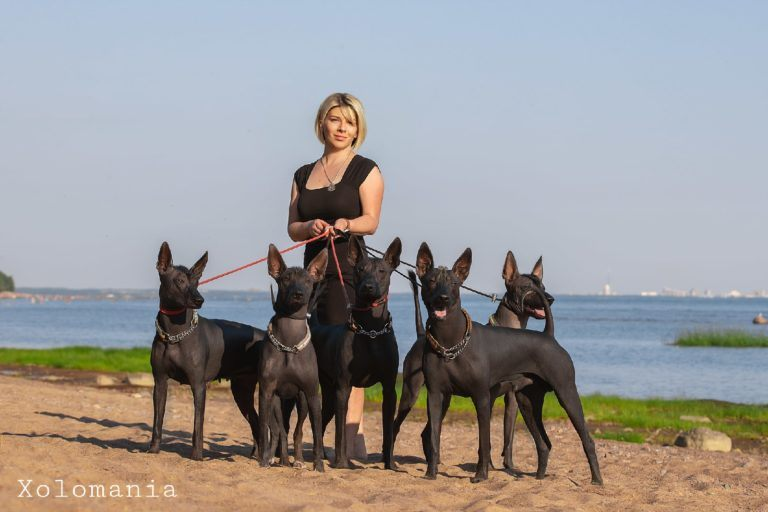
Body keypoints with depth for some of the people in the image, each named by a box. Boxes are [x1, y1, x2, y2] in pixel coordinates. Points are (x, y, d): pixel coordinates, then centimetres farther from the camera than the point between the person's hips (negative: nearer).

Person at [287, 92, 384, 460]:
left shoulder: (365, 170, 2)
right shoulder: (304, 175, 17)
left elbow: (370, 221, -9)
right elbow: (292, 227, 10)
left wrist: (344, 224, -29)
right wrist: (310, 227, -12)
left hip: (350, 271, -5)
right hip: (314, 270, 5)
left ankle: (349, 439, -17)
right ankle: (356, 439, 4)